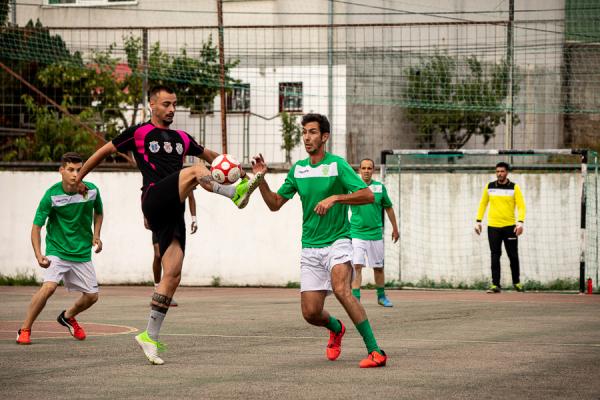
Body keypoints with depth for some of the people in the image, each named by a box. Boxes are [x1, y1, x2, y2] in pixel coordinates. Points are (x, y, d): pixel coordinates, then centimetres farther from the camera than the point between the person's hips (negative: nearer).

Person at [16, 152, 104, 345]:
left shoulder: (92, 190, -7)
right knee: (49, 286, -26)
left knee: (91, 296, 5)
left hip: (82, 252, 4)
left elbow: (98, 212, 16)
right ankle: (24, 330, -13)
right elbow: (36, 226, -16)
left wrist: (96, 236, 1)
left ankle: (68, 317, 37)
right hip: (57, 249, -4)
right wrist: (38, 255, -29)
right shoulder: (52, 195, -17)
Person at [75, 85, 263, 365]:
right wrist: (78, 178, 17)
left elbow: (208, 154, 37)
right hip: (154, 201, -5)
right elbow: (104, 151, 14)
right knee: (195, 170, -27)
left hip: (173, 213, 5)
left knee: (173, 276, -3)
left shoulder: (181, 138, 22)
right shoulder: (139, 133, 7)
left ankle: (150, 336, 2)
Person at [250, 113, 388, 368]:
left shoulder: (337, 165, -7)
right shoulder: (298, 169, 9)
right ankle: (336, 328, 36)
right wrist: (261, 179, 0)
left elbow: (367, 195, -15)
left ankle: (375, 351, -29)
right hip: (310, 248, 5)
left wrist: (335, 198, -25)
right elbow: (275, 203, 15)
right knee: (310, 313, -1)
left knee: (341, 289, -31)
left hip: (337, 241, -5)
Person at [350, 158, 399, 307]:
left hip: (375, 233, 2)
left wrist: (395, 229, 19)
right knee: (357, 266, -14)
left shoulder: (379, 187, 3)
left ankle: (381, 296, 30)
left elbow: (388, 208, 14)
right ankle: (356, 298, -14)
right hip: (357, 233, -2)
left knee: (378, 267, 13)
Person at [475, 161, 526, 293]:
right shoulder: (489, 187, 6)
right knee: (495, 256, -2)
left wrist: (520, 222, -19)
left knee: (513, 256, 3)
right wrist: (478, 221, 7)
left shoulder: (514, 188, 0)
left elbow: (521, 206, -5)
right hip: (493, 227, 1)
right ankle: (496, 285, -1)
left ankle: (516, 282, 20)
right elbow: (482, 204, 15)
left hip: (509, 227, -1)